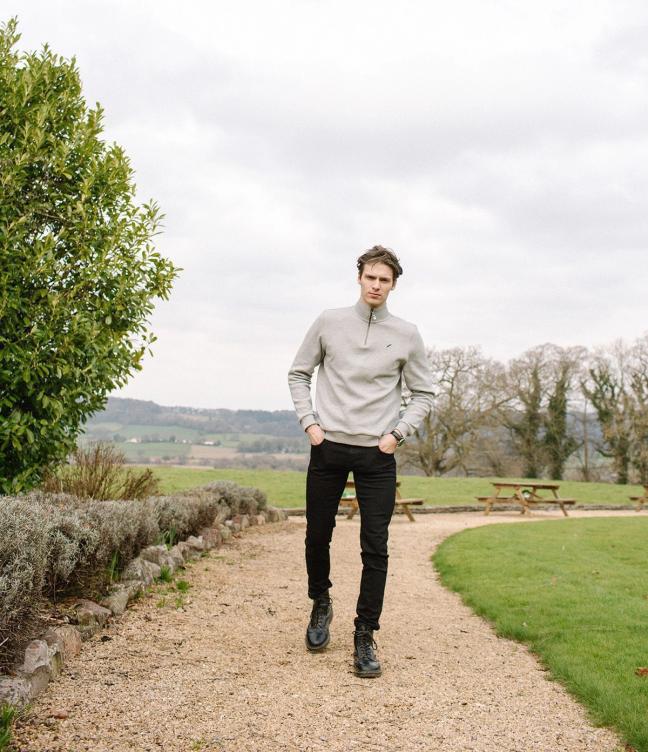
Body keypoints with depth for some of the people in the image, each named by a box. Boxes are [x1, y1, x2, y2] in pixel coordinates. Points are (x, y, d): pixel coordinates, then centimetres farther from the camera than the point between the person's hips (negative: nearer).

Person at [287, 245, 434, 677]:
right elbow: (299, 374, 11)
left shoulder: (406, 335, 3)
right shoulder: (330, 322, 4)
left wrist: (397, 433, -4)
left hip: (378, 454, -1)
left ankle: (365, 636, 8)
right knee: (318, 536, 10)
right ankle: (321, 604, 36)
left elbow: (423, 395, 9)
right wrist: (309, 421, -1)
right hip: (329, 447, 1)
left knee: (375, 549, -3)